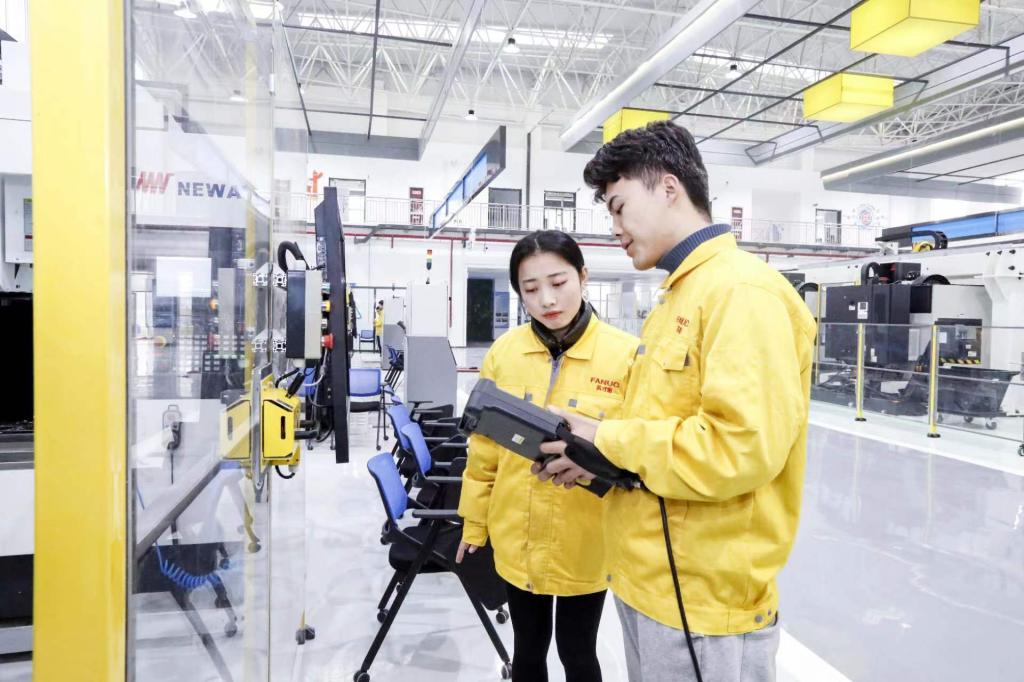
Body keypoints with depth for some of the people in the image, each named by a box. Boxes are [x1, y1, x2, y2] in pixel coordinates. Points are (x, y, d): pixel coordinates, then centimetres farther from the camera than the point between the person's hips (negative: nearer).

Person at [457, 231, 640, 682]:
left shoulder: (625, 354, -14)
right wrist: (475, 523, 10)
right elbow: (483, 449, 5)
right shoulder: (504, 352, -4)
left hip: (587, 541, -2)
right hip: (517, 539, 3)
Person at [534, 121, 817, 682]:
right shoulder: (677, 295, 13)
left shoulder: (742, 290, -17)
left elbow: (743, 445, -27)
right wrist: (592, 453, 0)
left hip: (704, 602, -9)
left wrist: (609, 443, -17)